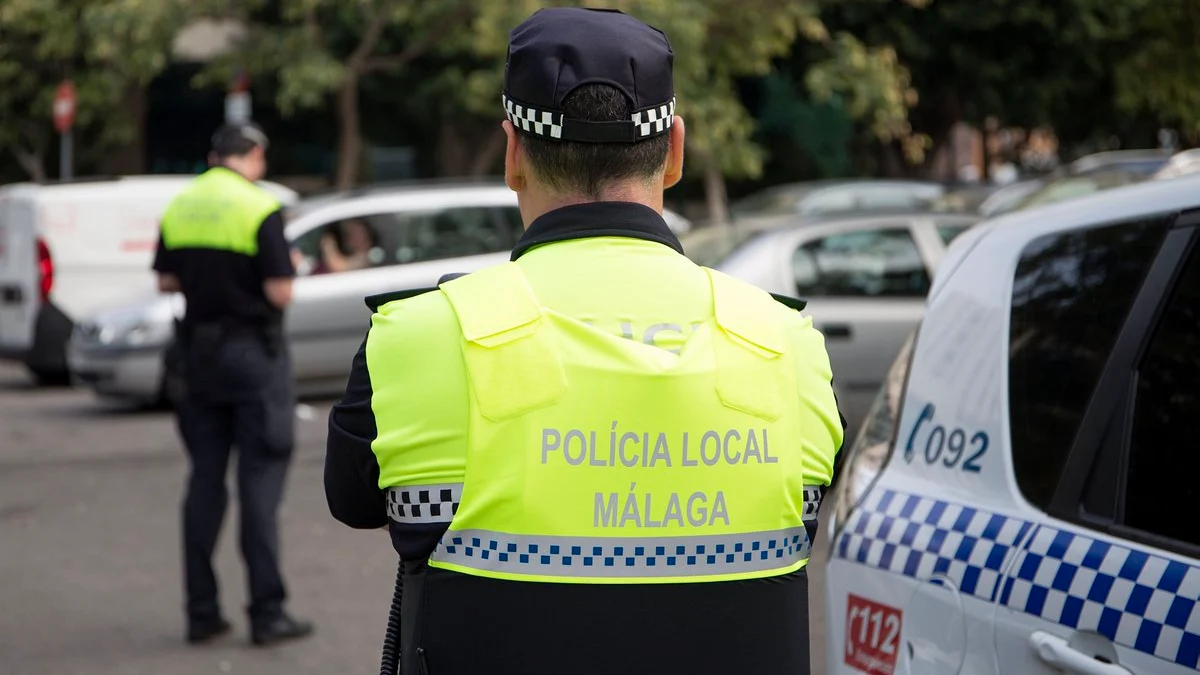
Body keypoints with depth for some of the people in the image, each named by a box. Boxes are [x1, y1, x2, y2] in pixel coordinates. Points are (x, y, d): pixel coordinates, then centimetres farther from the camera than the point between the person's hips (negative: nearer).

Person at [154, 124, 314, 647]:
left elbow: (167, 282, 9)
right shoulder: (260, 208, -14)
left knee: (205, 480, 10)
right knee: (260, 483, -2)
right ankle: (267, 613, -1)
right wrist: (286, 268, 4)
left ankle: (201, 611, 11)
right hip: (254, 353, -5)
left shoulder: (179, 207, 5)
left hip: (199, 350, 6)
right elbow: (280, 293, -16)